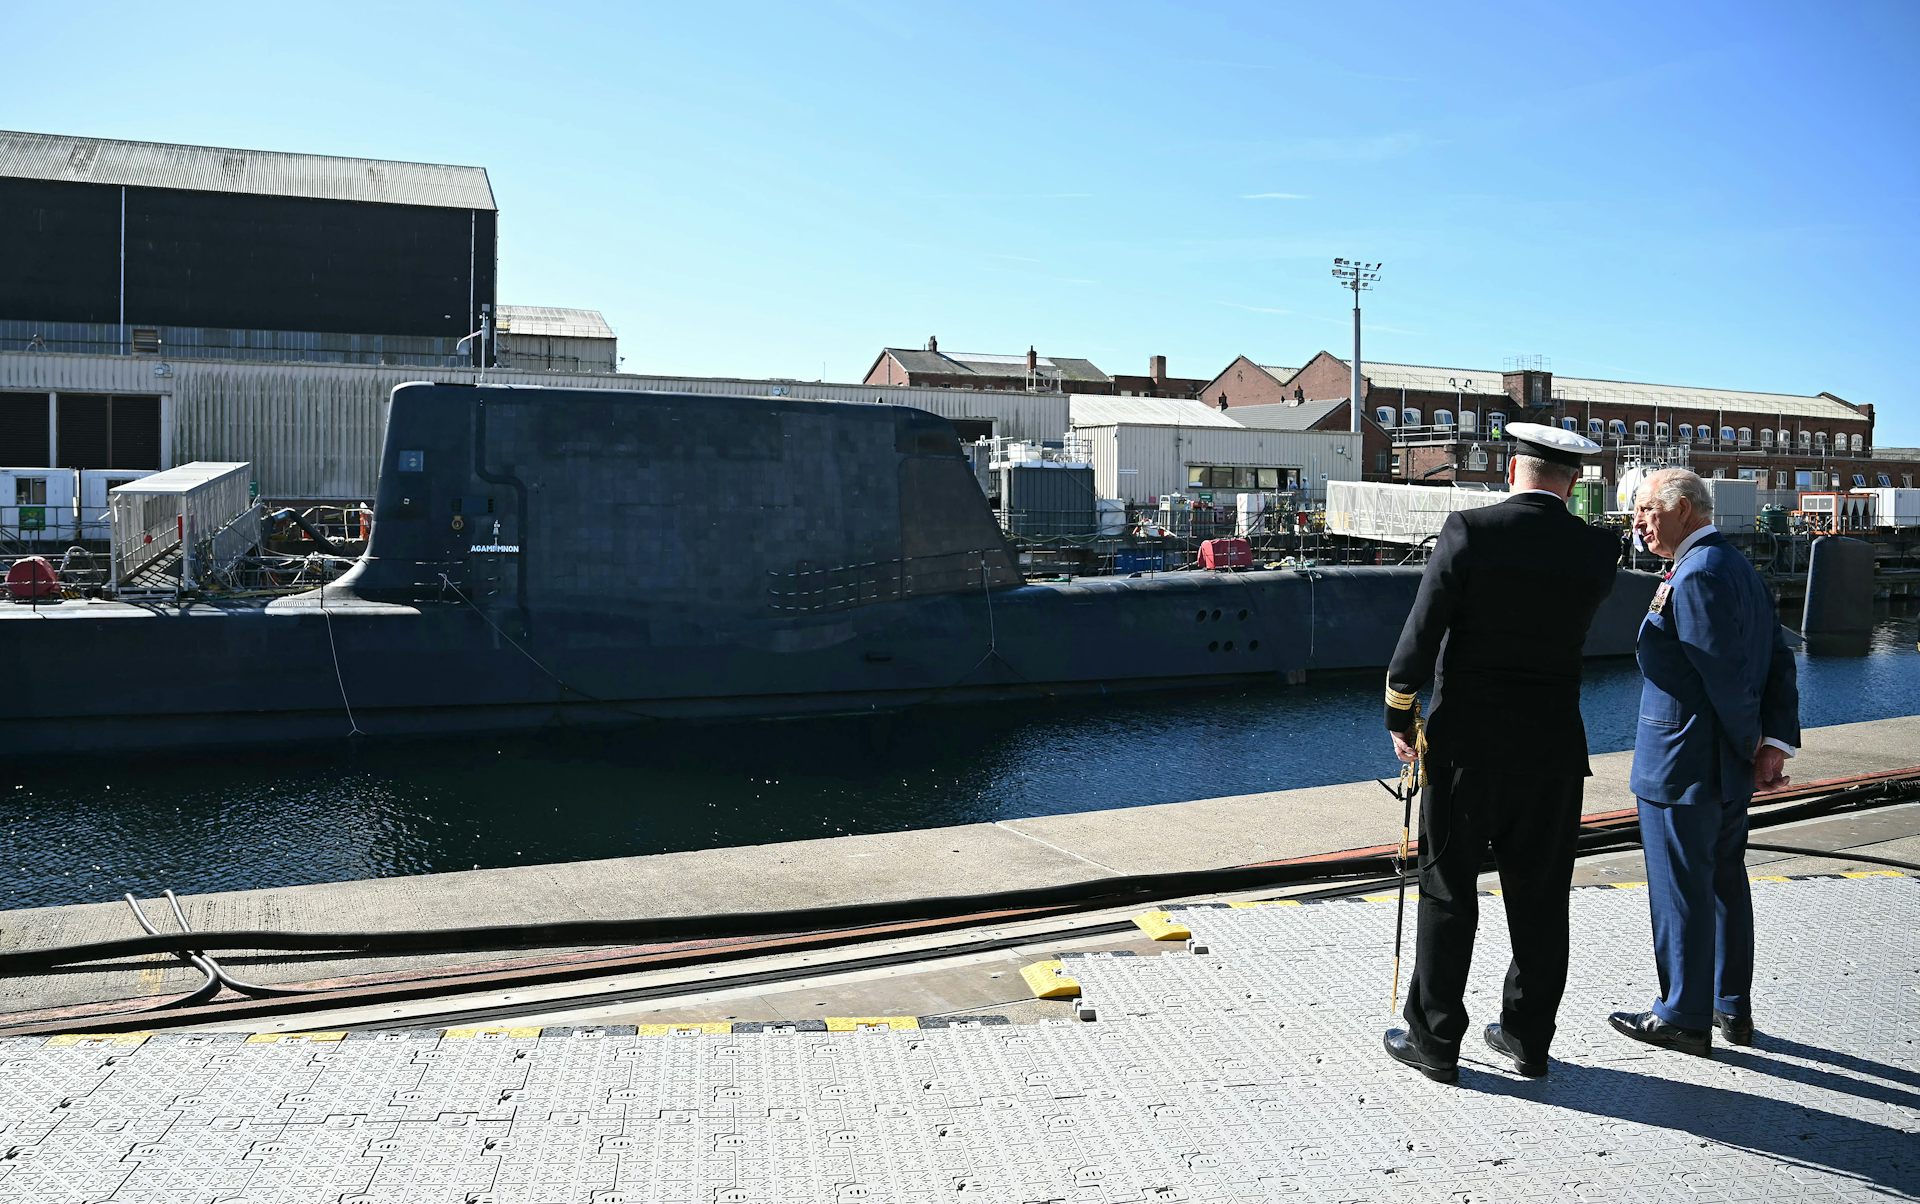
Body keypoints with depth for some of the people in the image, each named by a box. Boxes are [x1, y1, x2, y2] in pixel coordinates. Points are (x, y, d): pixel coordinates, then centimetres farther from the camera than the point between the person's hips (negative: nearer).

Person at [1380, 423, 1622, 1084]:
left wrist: (1400, 716, 0)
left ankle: (1435, 1040, 13)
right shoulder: (1597, 548, -2)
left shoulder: (1469, 529, -11)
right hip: (1554, 747, 3)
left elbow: (1422, 631, -12)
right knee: (1540, 897, 13)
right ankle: (1528, 1037, 24)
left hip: (1465, 742, -3)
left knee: (1448, 892, 6)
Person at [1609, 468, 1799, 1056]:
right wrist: (1777, 743, 1)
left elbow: (1727, 676, -22)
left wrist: (1750, 743, -8)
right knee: (1725, 883, 18)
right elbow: (1779, 662, 8)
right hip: (1728, 770, 10)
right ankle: (1732, 1008, 30)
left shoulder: (1695, 576, -19)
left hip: (1681, 768, -10)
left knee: (1681, 892, 2)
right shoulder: (1740, 566, 11)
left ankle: (1684, 1018, 14)